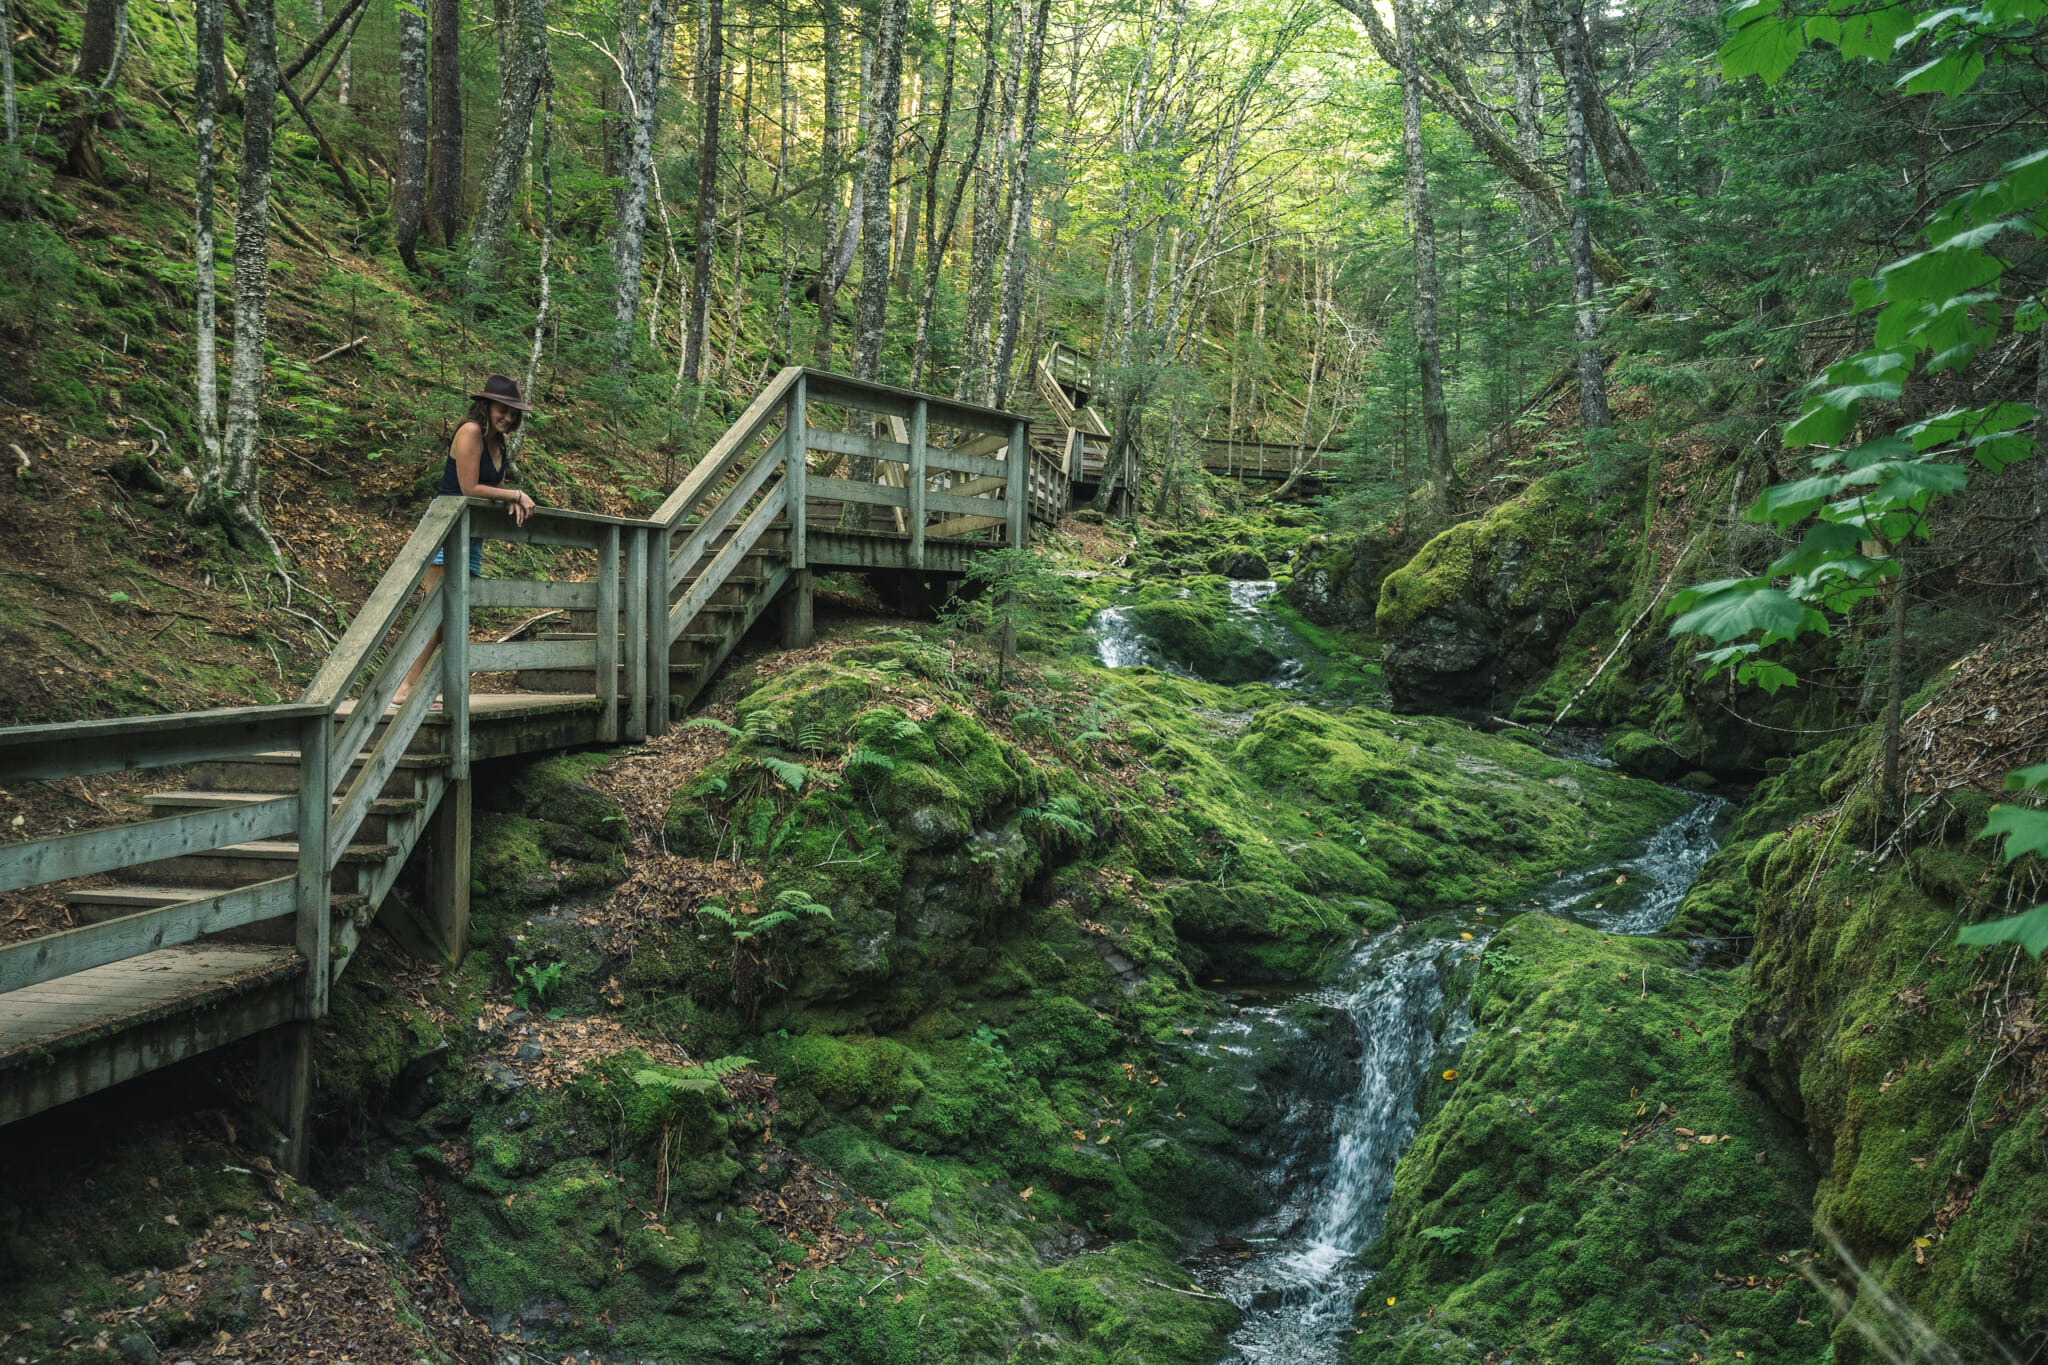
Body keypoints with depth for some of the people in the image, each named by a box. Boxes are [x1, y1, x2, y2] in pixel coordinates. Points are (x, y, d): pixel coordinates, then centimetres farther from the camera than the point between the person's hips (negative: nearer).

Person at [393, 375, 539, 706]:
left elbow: (495, 487, 16)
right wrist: (516, 495, -9)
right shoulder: (471, 432, -11)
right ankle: (404, 688, -17)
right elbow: (470, 489, -16)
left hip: (471, 536, 9)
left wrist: (512, 502, -6)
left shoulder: (497, 441, 16)